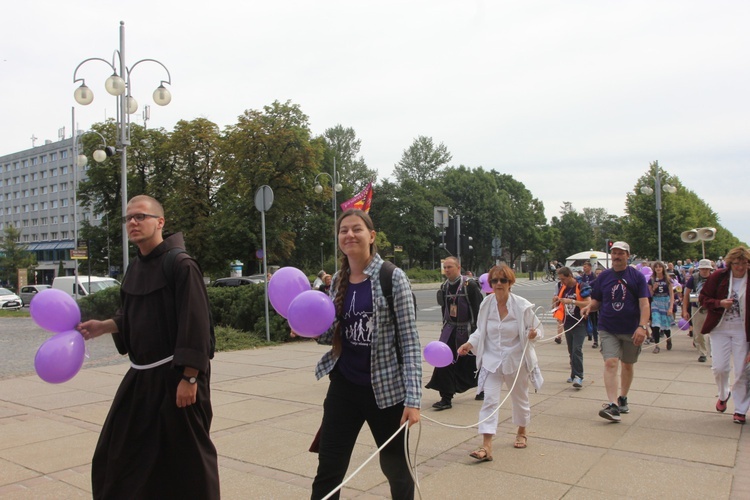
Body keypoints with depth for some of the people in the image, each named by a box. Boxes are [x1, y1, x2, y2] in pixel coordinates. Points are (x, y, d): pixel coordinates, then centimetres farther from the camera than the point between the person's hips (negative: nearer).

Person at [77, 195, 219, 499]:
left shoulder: (181, 266, -16)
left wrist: (189, 378, -21)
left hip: (175, 375, -8)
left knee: (184, 457, 4)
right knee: (120, 453, 17)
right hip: (141, 376, 8)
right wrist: (104, 326, 3)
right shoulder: (135, 269, 9)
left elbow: (195, 326, -19)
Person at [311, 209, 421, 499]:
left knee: (395, 468, 16)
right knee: (328, 472, 8)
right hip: (343, 387, 4)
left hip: (386, 389, -4)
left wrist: (413, 398, -18)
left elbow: (410, 342, -12)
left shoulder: (392, 277, -10)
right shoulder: (339, 279, 5)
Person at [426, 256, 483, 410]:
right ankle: (446, 398, -1)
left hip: (467, 330, -5)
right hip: (450, 329, 5)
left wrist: (477, 330, -15)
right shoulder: (444, 287, 6)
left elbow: (478, 309, -12)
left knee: (473, 362, 10)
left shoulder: (470, 285, -12)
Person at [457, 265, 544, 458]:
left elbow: (537, 328, -4)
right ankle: (486, 446, -9)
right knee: (489, 400, -9)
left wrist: (533, 333, -26)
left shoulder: (522, 306, -14)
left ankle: (521, 432, 45)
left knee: (520, 398, 19)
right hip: (492, 359, 1)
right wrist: (470, 343, -9)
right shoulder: (486, 304, -7)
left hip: (516, 360, -1)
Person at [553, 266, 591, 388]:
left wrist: (572, 301, -26)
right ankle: (574, 374, 22)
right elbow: (555, 305, 17)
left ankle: (578, 377, -13)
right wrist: (555, 301, -6)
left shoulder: (581, 287, -10)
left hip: (579, 324, -7)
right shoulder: (562, 288, 9)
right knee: (571, 351, 13)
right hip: (567, 323, 7)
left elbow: (589, 303, -20)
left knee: (577, 350, -14)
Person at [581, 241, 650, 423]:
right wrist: (589, 307, -12)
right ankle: (613, 405, -20)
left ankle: (623, 398, 34)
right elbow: (596, 301, 11)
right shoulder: (603, 276, 5)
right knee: (610, 362, -14)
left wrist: (642, 326, -21)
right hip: (608, 329, 0)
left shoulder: (637, 276, -2)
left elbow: (644, 304, -8)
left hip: (631, 330, 0)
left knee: (627, 365, 14)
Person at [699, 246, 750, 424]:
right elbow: (703, 298, 2)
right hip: (720, 328, 0)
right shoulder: (718, 276, -4)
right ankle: (723, 394, 30)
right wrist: (719, 303, -16)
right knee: (719, 367, -2)